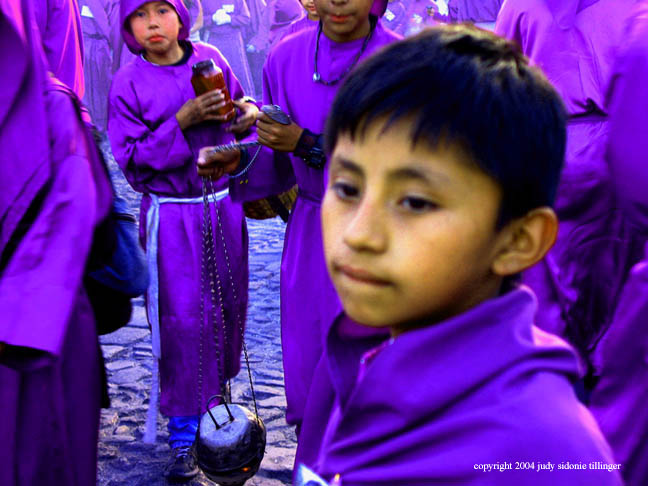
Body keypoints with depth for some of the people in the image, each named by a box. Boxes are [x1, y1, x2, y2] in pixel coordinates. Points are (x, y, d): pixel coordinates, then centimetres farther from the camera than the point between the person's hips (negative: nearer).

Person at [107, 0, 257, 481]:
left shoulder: (211, 59, 4)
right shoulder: (128, 84, -6)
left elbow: (238, 107, 18)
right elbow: (132, 160, -11)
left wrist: (250, 112, -6)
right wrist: (182, 122, -22)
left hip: (225, 204, 4)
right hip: (172, 216, -4)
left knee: (229, 308, 11)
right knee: (182, 321, -3)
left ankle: (217, 400, 35)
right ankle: (184, 437, 10)